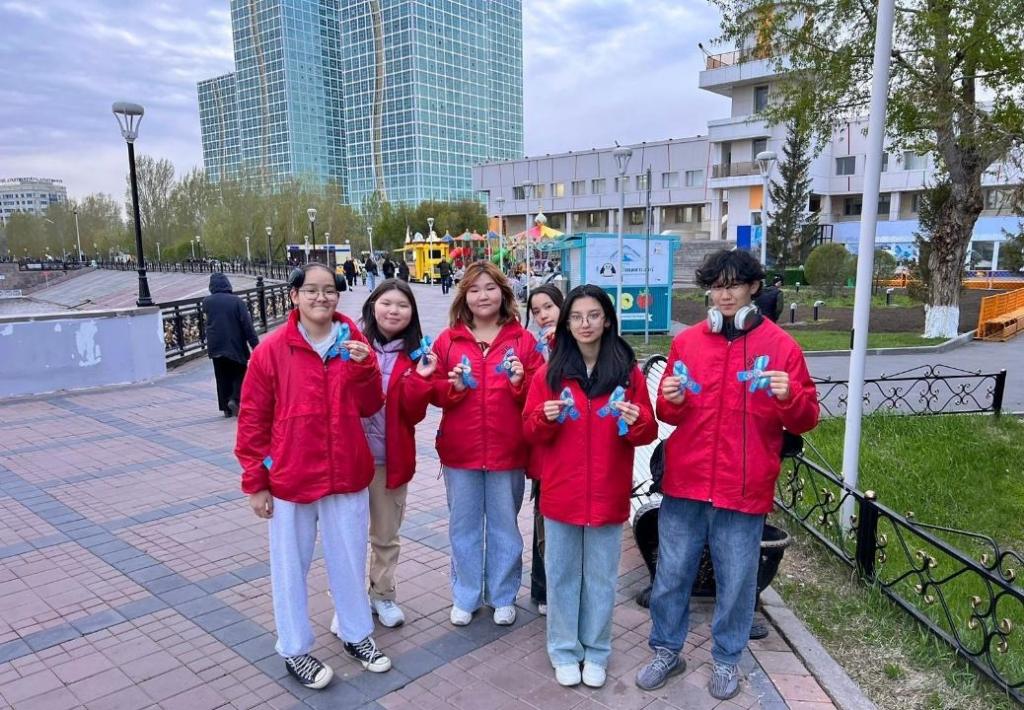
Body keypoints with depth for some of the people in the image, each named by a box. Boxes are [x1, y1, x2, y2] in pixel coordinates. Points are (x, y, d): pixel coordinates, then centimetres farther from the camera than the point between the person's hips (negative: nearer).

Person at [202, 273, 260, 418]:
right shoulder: (237, 301, -10)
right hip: (236, 346, -3)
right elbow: (247, 325, -12)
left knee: (223, 378, 13)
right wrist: (255, 345, -8)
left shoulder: (207, 301, -1)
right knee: (239, 374, 12)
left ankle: (226, 407, 14)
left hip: (215, 347, 3)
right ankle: (235, 399, -9)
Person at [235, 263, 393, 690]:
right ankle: (295, 649, 31)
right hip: (290, 478, -2)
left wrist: (364, 366, -17)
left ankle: (356, 635, 37)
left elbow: (370, 407, 0)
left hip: (348, 475, 3)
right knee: (291, 567, 12)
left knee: (349, 561, 17)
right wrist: (255, 482, -4)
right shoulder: (272, 349, -8)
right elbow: (252, 419, -5)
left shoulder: (353, 343, 0)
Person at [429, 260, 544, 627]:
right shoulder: (448, 339, 3)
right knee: (463, 526, 12)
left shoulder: (522, 339, 1)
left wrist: (520, 382, -18)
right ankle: (465, 597, 30)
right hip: (459, 450, 1)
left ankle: (503, 597, 29)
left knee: (504, 525, 11)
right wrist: (453, 386, -17)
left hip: (507, 451, -1)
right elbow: (433, 391, 3)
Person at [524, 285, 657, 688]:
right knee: (562, 573, 11)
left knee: (601, 576, 12)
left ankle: (596, 652, 29)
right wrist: (546, 417, -20)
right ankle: (565, 651, 28)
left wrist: (635, 421, -21)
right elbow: (530, 432, 1)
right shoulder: (550, 372, 0)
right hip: (561, 493, 1)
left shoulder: (628, 372, -1)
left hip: (608, 494, 0)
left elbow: (648, 432, 1)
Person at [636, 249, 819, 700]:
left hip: (745, 489, -2)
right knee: (671, 574, 11)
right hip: (685, 482, 2)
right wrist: (672, 400, -11)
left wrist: (789, 396, -21)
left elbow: (806, 420, 0)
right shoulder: (686, 341, 5)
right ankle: (666, 651, 31)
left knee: (736, 582, 11)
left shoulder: (781, 345, -1)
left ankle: (726, 660, 32)